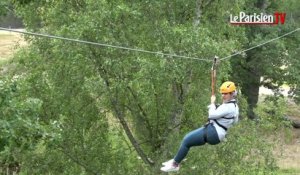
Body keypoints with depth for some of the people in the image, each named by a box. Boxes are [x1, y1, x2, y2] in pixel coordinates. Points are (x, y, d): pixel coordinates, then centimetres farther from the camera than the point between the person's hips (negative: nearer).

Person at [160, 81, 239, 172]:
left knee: (186, 141, -6)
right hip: (212, 128, 11)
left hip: (213, 133, -11)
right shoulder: (232, 105, 10)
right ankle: (175, 160, 17)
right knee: (187, 138, 11)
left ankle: (174, 165, 6)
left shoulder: (229, 107, -22)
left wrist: (212, 103, -4)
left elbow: (212, 115, -22)